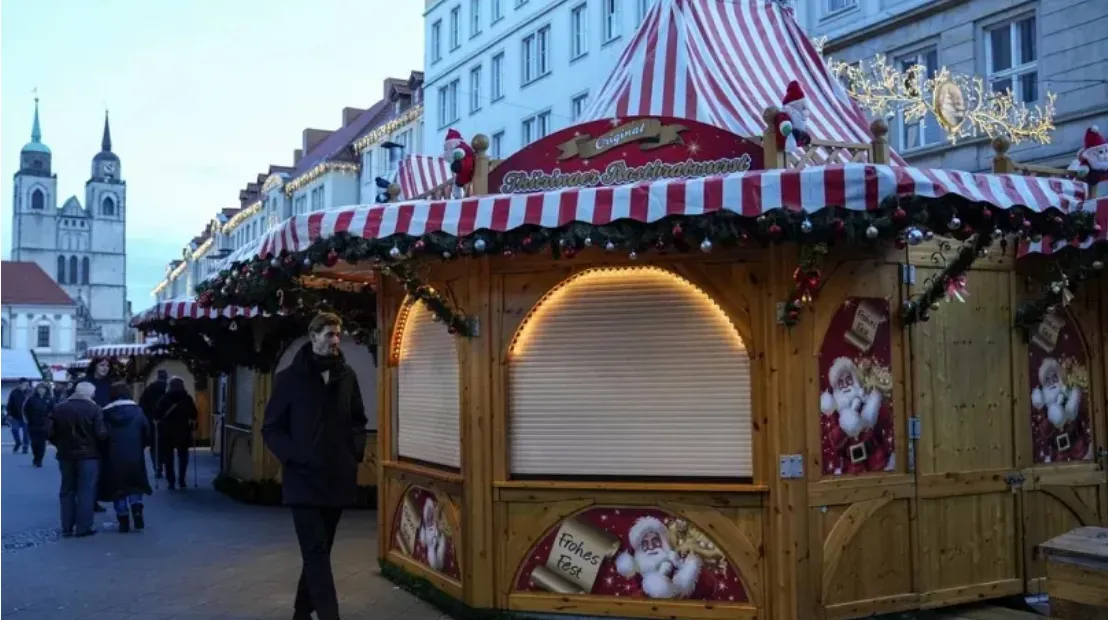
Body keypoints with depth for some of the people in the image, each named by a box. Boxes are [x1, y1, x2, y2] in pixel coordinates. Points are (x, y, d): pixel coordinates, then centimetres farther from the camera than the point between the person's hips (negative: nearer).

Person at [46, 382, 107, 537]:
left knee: (67, 491, 13)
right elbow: (101, 434, -16)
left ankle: (67, 527, 14)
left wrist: (61, 444, 12)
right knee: (86, 491, 1)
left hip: (66, 455, 4)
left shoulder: (59, 408, 3)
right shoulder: (94, 409, -9)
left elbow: (49, 432, -2)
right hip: (88, 454, -4)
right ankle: (83, 528, 0)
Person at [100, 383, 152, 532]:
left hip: (114, 458, -1)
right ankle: (137, 512, -6)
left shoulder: (106, 413, -1)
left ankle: (124, 521, 5)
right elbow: (147, 434, 1)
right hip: (135, 457, 1)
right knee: (135, 487, 16)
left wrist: (105, 452, 13)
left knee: (118, 488, 7)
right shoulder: (138, 411, 1)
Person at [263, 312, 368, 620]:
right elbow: (271, 427, -2)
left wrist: (356, 452, 4)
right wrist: (293, 457, -14)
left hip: (338, 478, 5)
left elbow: (358, 421, 18)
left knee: (319, 550, 15)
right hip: (304, 479, -4)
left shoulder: (347, 376, 6)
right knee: (316, 552, -9)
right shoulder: (290, 377, -5)